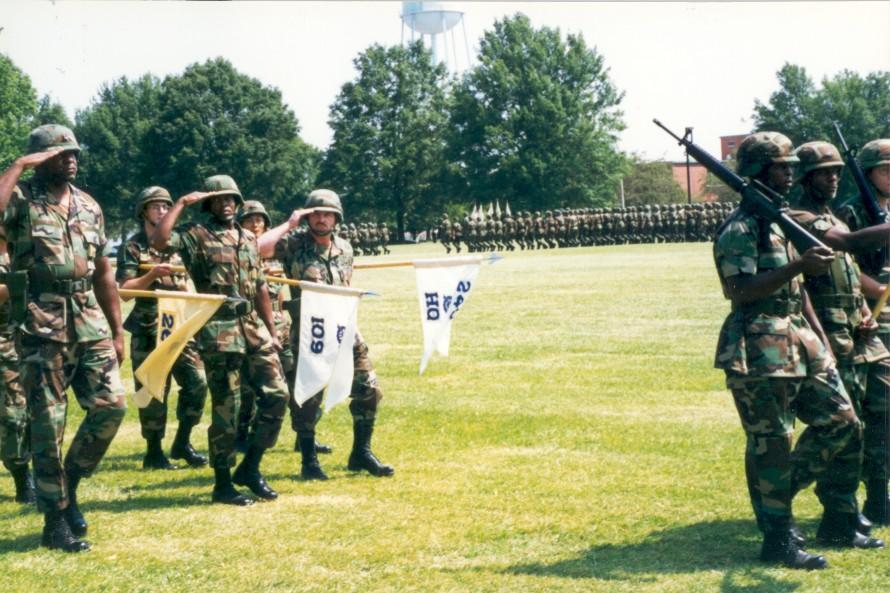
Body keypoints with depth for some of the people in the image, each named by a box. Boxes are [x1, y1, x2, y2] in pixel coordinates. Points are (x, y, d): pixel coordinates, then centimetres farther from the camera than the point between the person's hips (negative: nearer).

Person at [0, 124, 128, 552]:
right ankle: (56, 521, 7)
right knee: (48, 424, -1)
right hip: (41, 327, -5)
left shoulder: (89, 207, 13)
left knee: (111, 405, -5)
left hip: (89, 322, 5)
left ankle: (68, 484, 17)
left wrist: (117, 332, 15)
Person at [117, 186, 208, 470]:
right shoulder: (132, 248, -3)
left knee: (197, 382, -2)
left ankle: (182, 443, 12)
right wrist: (152, 274, -22)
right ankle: (154, 452, 8)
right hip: (148, 331, -5)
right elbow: (124, 290, -11)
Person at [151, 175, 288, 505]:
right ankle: (223, 484, 7)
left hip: (253, 326, 6)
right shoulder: (196, 235, -3)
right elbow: (159, 241, -22)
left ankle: (250, 468, 15)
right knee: (226, 409, -3)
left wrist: (272, 330, 17)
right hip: (218, 330, -6)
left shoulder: (248, 238, 16)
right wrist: (182, 203, -14)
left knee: (276, 395, 2)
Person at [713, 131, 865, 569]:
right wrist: (798, 265, -26)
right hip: (760, 351, -9)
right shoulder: (740, 228, -12)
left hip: (800, 342, 9)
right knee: (771, 446, -3)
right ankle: (778, 540, 4)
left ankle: (778, 495, 21)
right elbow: (741, 291, -22)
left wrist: (820, 338, 19)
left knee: (841, 425, 7)